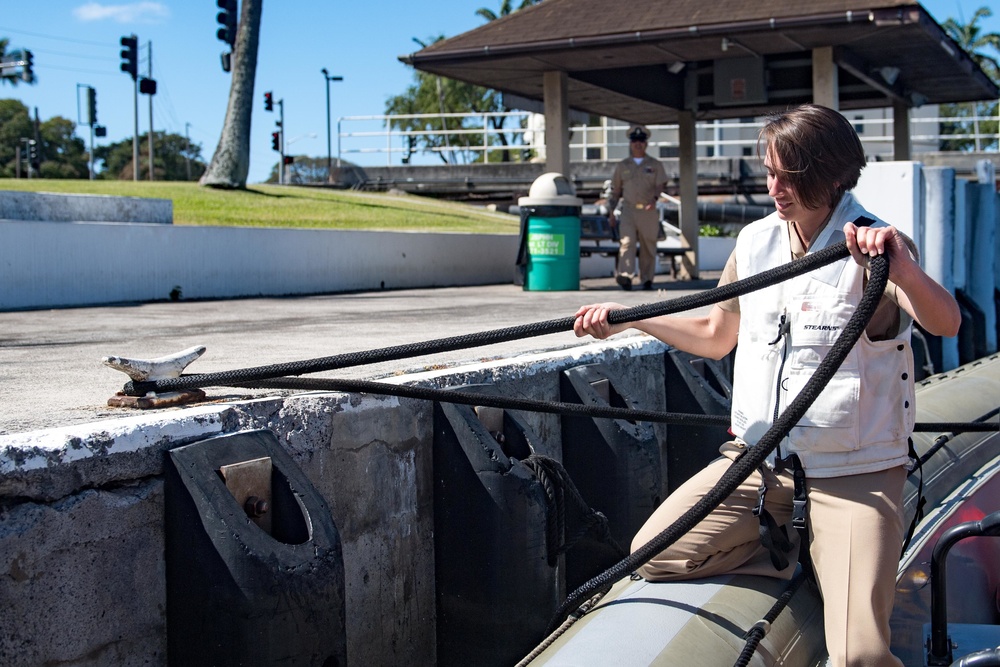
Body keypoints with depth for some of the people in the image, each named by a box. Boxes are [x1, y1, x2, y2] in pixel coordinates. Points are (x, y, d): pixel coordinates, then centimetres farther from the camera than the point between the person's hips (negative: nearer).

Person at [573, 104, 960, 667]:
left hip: (854, 474, -6)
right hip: (758, 460, 6)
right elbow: (715, 337, 21)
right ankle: (790, 552, 10)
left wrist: (900, 265, -52)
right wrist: (629, 317, 13)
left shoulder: (874, 247, -13)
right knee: (653, 555, -6)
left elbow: (946, 323, -33)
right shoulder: (756, 241, 5)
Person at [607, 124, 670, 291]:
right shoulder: (622, 166, 14)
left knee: (648, 246, 2)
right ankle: (625, 276, -31)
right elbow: (615, 191, 18)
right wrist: (611, 212, 11)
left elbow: (661, 185, 0)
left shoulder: (655, 165, 10)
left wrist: (654, 199, -20)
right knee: (626, 242, -18)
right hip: (628, 210, 0)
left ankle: (647, 280, 12)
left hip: (649, 211, 0)